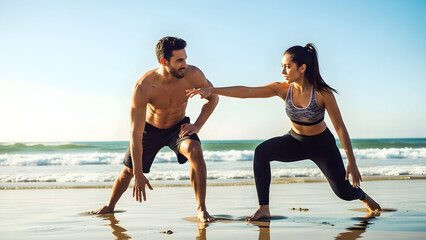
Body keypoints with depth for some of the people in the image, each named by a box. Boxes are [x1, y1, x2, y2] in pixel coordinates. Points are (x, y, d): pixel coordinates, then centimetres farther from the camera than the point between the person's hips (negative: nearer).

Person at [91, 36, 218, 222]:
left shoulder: (193, 75, -28)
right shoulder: (143, 87, -35)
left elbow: (213, 97, -6)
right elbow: (135, 132, -30)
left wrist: (197, 125, -20)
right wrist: (139, 174, -31)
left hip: (178, 126, 1)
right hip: (150, 128, 0)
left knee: (195, 152, -30)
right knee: (128, 171, 12)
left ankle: (201, 208, -17)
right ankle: (110, 206, 43)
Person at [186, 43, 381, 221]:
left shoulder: (323, 93, -26)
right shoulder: (283, 89, -18)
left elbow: (340, 127, -20)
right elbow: (246, 92, -25)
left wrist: (352, 162, -18)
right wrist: (212, 90, -34)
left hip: (322, 144, -3)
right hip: (295, 141, 3)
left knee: (344, 192, -1)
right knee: (262, 151, -26)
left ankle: (363, 196, 40)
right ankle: (264, 208, -18)